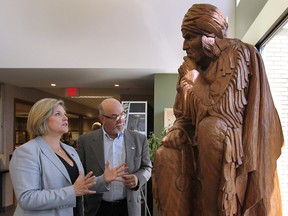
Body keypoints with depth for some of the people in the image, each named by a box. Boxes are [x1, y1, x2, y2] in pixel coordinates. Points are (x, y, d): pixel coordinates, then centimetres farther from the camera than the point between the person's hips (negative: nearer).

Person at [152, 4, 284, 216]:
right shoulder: (192, 65, 6)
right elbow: (183, 115, 10)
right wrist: (177, 131, -12)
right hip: (204, 142, 7)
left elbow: (223, 110, -23)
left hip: (238, 145, -6)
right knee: (166, 155, -13)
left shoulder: (238, 54, -13)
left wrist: (195, 77, -13)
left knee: (211, 127, -34)